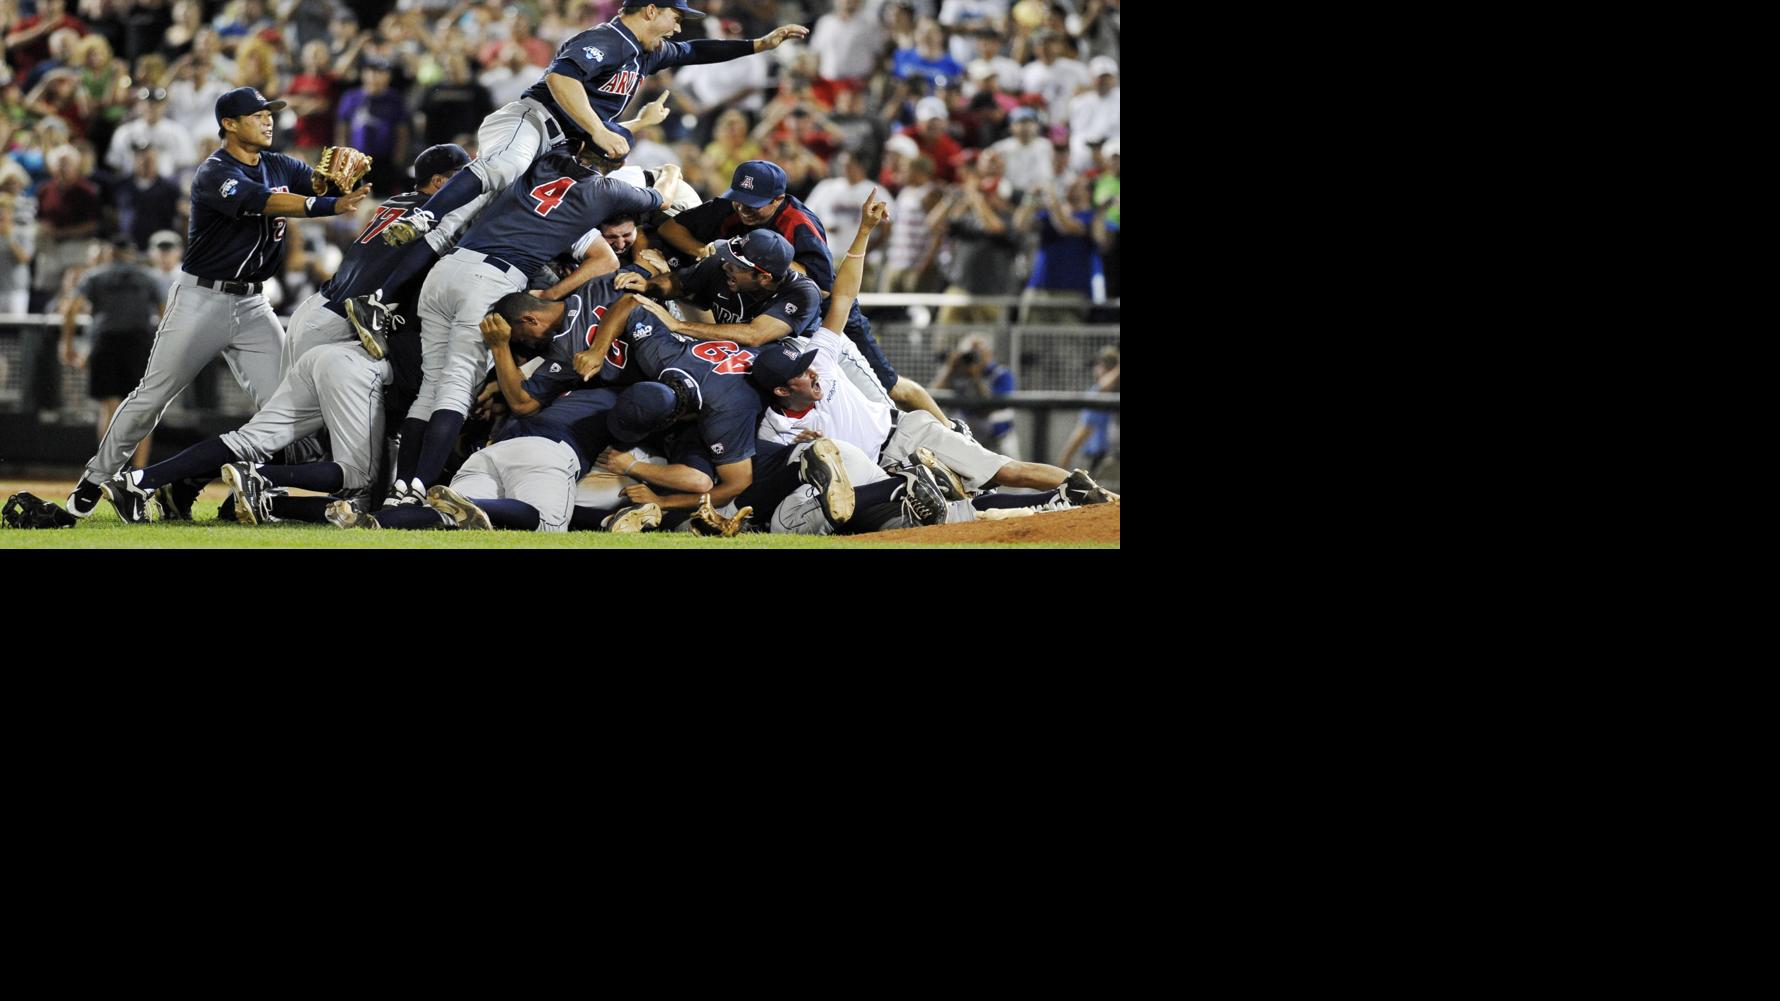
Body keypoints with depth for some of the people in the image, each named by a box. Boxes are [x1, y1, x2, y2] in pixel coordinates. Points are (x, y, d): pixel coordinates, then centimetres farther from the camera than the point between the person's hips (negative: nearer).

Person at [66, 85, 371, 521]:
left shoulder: (280, 167, 7)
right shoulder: (215, 174, -17)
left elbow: (320, 183, -5)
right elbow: (265, 202, -32)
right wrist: (330, 205, -43)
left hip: (252, 305, 6)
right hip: (202, 300, -6)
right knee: (151, 398, 0)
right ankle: (94, 482, 13)